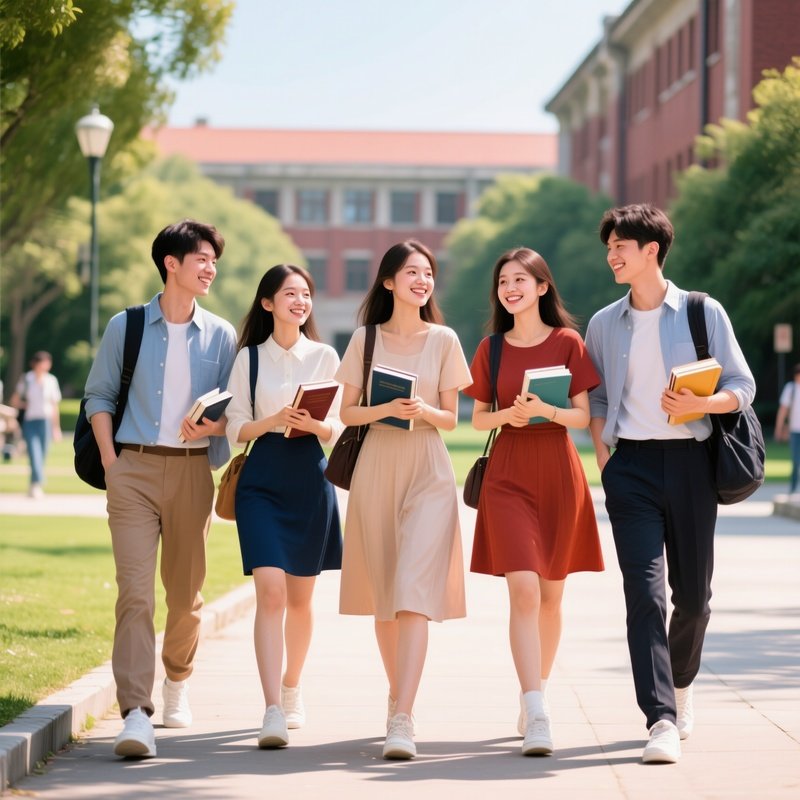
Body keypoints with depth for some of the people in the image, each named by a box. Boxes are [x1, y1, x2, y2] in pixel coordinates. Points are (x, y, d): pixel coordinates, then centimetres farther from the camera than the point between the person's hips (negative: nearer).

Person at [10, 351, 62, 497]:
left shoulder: (52, 380, 8)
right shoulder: (26, 379, 4)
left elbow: (55, 406, 13)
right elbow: (14, 401, 9)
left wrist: (56, 427, 12)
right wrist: (26, 405, -7)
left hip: (45, 422, 2)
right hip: (30, 421, -2)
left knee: (41, 457, 3)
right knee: (34, 454, -16)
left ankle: (33, 487, 16)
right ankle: (38, 484, -27)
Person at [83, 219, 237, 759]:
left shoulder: (220, 335, 9)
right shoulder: (126, 327, 5)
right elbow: (99, 396, 8)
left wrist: (212, 424, -13)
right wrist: (109, 461, -3)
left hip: (192, 470, 2)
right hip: (134, 468, -2)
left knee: (186, 592, 11)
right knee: (136, 592, -13)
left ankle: (177, 680, 37)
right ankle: (136, 714, -20)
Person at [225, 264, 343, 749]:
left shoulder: (326, 357, 7)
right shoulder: (249, 359, 5)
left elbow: (336, 430, 6)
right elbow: (236, 428, 3)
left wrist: (314, 424, -15)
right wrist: (274, 421, -15)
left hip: (311, 479, 2)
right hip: (263, 481, -2)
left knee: (300, 597, 11)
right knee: (270, 592, -14)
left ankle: (292, 688, 33)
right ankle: (273, 712, -21)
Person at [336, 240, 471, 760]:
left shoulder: (444, 340, 5)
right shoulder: (366, 339, 6)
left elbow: (451, 419, 7)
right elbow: (347, 412, 5)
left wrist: (425, 411, -14)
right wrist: (386, 409, -13)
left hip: (428, 470, -2)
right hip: (376, 468, 2)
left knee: (415, 590, -14)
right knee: (383, 592, 8)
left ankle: (402, 721, -23)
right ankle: (397, 693, 28)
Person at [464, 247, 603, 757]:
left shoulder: (568, 342, 2)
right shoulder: (491, 349, 7)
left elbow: (583, 416, 0)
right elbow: (478, 419, 12)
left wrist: (546, 409, -19)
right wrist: (508, 414, -9)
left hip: (558, 471, 0)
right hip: (509, 474, 0)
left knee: (551, 594, 8)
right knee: (523, 590, -13)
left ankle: (536, 695, 26)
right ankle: (537, 716, -20)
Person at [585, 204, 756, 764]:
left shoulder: (703, 312, 2)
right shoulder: (604, 324, 11)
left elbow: (742, 387, 2)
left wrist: (701, 403, -17)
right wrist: (603, 458, 4)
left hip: (690, 461, -1)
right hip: (632, 464, 1)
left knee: (693, 592, 7)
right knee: (645, 591, -12)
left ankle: (680, 681, 36)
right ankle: (662, 721, -16)